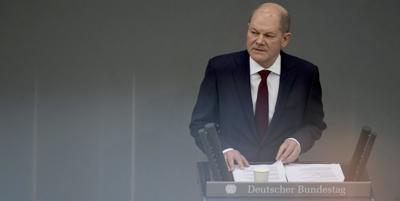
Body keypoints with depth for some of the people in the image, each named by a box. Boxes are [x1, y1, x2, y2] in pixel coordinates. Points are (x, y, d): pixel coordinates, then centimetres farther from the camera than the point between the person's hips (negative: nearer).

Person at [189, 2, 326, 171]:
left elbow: (314, 124, 13)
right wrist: (224, 150, -18)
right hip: (232, 169, -3)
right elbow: (200, 123, 1)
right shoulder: (219, 68, 0)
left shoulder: (305, 74, 3)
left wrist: (298, 141, -9)